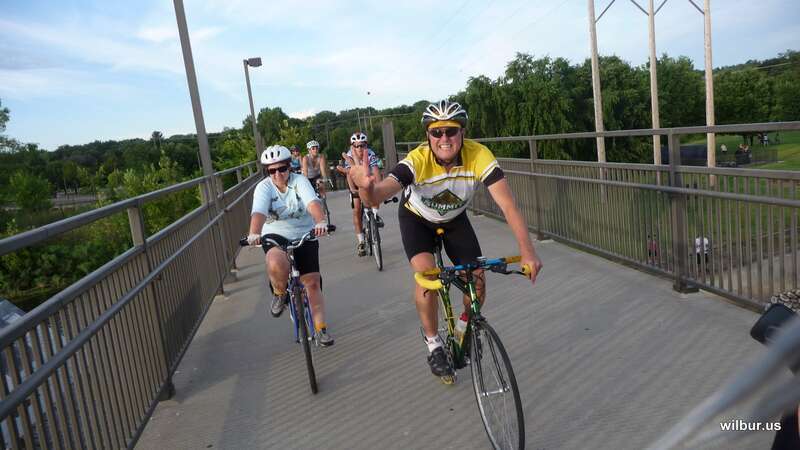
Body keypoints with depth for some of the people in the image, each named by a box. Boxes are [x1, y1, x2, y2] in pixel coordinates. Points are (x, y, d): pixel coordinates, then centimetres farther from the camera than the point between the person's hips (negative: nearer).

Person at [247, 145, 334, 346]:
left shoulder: (299, 181, -10)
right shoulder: (264, 188, -10)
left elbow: (313, 203, -28)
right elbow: (259, 212, -28)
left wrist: (321, 221, -49)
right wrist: (254, 234, -49)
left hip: (304, 236, 1)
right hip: (275, 235, -1)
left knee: (312, 283, -1)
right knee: (276, 264, -35)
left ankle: (321, 328, 14)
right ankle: (280, 294, -2)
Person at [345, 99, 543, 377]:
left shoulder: (479, 156, -32)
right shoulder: (417, 161, -36)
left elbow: (508, 205, -35)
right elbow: (376, 196, -48)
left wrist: (527, 250, -46)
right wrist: (365, 186, -72)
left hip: (454, 220, 2)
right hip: (417, 219, -2)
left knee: (477, 282, -6)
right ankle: (433, 343, -1)